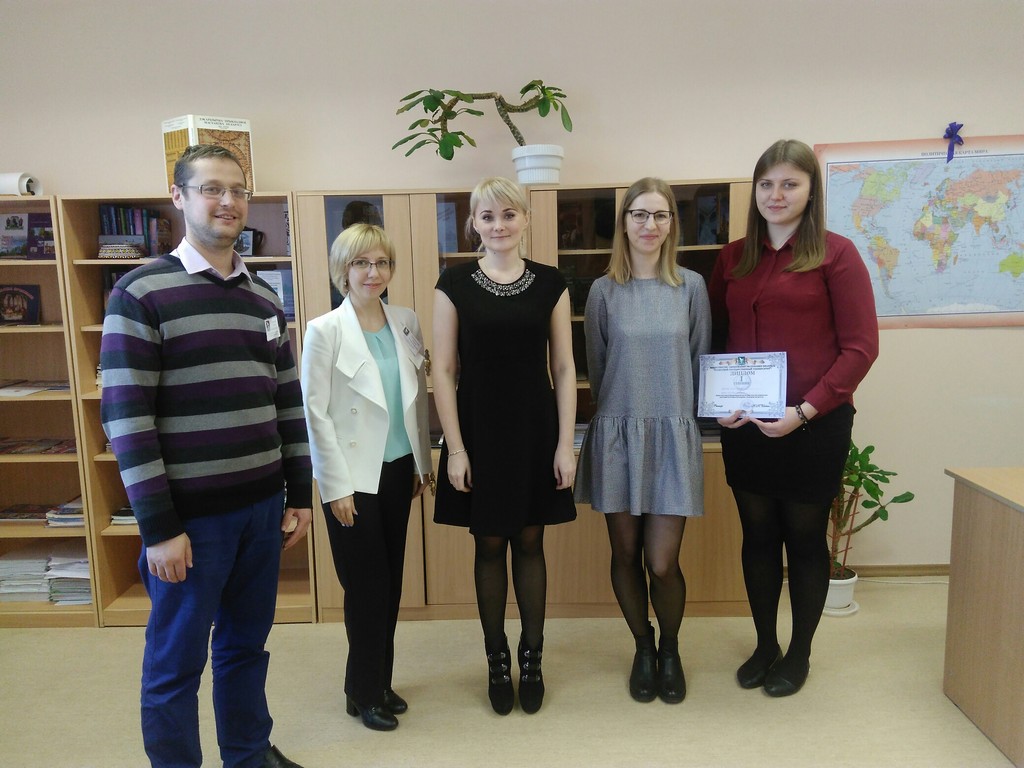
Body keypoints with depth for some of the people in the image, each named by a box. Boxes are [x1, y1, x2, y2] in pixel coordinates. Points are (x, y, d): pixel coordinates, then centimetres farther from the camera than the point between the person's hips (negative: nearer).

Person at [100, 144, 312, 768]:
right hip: (190, 512, -5)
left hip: (262, 506, 5)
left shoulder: (265, 299, 9)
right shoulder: (142, 293, -8)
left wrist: (300, 495, 10)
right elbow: (126, 415, -12)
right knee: (176, 658, 10)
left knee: (248, 642, 18)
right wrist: (158, 525, -14)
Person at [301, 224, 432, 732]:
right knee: (366, 585, 5)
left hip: (398, 470, 5)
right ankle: (365, 693, 24)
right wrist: (338, 486, -12)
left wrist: (422, 461, 10)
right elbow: (316, 413, -11)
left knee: (390, 582, 13)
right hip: (353, 477, -5)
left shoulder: (406, 323, 4)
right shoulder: (325, 331, -10)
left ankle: (378, 683, 30)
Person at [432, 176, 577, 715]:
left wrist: (565, 443, -3)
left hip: (535, 429, 1)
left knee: (530, 543, 10)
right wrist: (455, 448, -8)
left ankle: (532, 657, 27)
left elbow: (563, 368, 2)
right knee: (489, 545, 10)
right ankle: (496, 659, 27)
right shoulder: (455, 284, -2)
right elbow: (443, 371, -3)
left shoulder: (549, 283, 2)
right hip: (479, 430, 0)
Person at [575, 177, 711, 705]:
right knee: (626, 553, 9)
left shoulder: (690, 287, 2)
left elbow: (701, 361, 8)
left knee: (662, 562, -2)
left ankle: (670, 650, 27)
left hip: (674, 437, 0)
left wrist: (681, 416, 7)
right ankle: (643, 648, 33)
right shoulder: (604, 291, 1)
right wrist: (622, 412, 10)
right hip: (617, 435, 1)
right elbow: (595, 368, 8)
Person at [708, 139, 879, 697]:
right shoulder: (733, 258, 7)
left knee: (805, 539, 11)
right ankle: (764, 646, 34)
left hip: (814, 426, -3)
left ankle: (799, 654, 31)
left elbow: (860, 348, -9)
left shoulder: (835, 254, -5)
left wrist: (805, 410, -17)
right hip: (744, 427, 4)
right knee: (758, 537, 14)